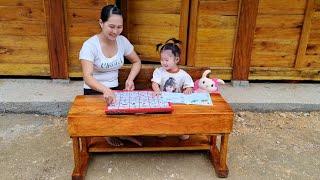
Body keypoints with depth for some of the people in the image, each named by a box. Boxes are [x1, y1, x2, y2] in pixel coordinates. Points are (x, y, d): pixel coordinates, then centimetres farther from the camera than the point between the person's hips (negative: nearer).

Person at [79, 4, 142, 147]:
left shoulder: (122, 41, -3)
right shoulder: (90, 45, -18)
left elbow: (137, 62, 10)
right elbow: (87, 77, -28)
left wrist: (130, 79, -9)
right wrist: (105, 90, -48)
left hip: (114, 89, 4)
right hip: (94, 91, -4)